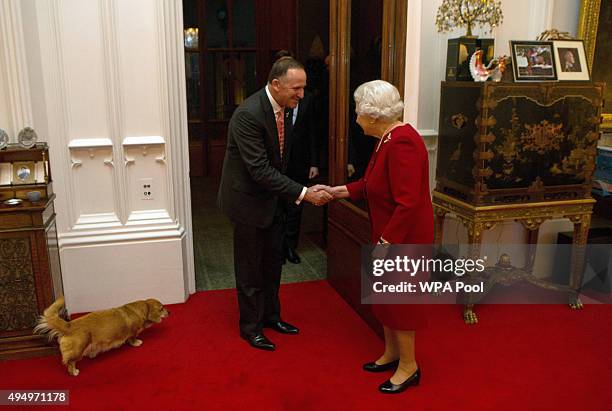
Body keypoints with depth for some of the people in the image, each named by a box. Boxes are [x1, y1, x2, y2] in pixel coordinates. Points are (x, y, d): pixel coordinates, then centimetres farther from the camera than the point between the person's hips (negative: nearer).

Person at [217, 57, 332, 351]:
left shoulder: (282, 107, -1)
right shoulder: (248, 114, -28)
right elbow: (260, 170, -29)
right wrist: (303, 193, -30)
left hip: (272, 197, 8)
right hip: (248, 200, -8)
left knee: (272, 262, 19)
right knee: (250, 267, 7)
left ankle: (271, 315, 37)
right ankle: (250, 326, 26)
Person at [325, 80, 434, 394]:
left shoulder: (402, 143, -25)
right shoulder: (388, 139, 5)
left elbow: (408, 203, -28)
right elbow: (373, 184, 14)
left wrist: (386, 242, -25)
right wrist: (339, 191, 12)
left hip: (404, 237, -9)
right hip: (387, 233, 10)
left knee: (399, 299, 5)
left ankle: (409, 367, 24)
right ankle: (391, 354, 37)